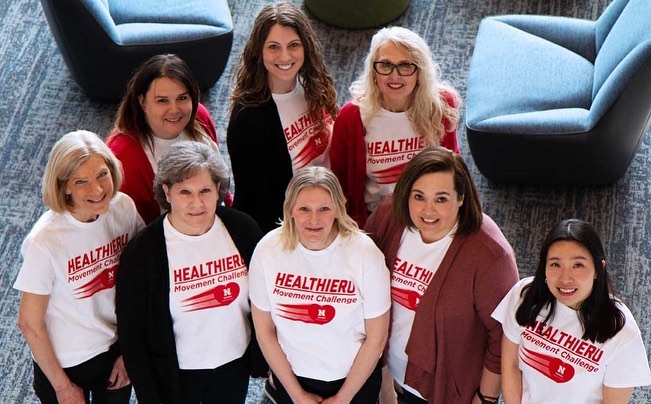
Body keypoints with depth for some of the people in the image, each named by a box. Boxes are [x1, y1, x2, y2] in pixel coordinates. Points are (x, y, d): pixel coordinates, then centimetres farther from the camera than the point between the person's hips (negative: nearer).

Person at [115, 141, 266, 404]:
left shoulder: (242, 229, -11)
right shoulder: (141, 252, -20)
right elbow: (131, 333, -14)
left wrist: (265, 357, 9)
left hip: (236, 365, 3)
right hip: (176, 375, -3)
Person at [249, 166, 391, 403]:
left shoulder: (365, 253, -21)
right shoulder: (268, 250, -17)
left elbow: (376, 337, -12)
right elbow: (264, 330, -7)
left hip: (355, 379, -1)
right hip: (291, 376, 1)